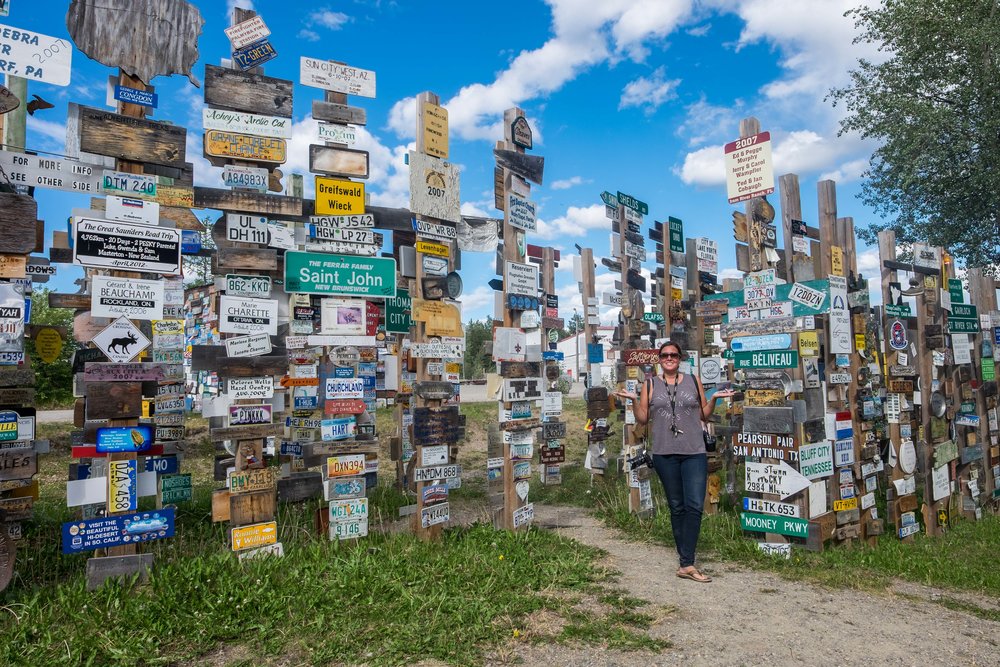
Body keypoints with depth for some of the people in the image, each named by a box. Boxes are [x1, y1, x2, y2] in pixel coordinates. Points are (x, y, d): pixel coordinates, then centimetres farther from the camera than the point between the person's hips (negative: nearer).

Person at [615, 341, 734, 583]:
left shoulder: (693, 381, 9)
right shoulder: (650, 385, 8)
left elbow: (704, 415, 12)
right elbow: (643, 418, 7)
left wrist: (714, 399, -4)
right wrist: (633, 400, -8)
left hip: (694, 453, 0)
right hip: (665, 454, 0)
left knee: (695, 506, -9)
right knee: (677, 507, 8)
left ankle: (686, 564, -5)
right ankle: (685, 561, 18)